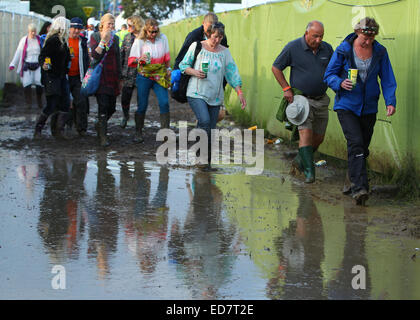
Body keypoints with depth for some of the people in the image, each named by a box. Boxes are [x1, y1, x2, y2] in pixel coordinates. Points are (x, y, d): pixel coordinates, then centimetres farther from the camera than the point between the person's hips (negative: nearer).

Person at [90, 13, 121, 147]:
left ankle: (100, 125, 32)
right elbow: (95, 55, -13)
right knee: (103, 105, -13)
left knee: (112, 107, 5)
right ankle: (102, 136, -10)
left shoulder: (115, 38, 12)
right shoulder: (95, 36, 0)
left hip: (112, 77, 5)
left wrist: (119, 77, 17)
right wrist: (103, 40, -20)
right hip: (100, 76, -4)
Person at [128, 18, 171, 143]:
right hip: (144, 76, -2)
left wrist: (168, 68, 16)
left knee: (164, 102, -13)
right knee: (142, 105, 0)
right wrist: (140, 59, -25)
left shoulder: (163, 38, 2)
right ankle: (138, 133, 16)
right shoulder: (139, 41, -5)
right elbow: (131, 60, -6)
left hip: (159, 76, 2)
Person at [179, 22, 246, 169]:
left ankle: (207, 161, 11)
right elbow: (183, 65, 5)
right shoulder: (197, 46, 0)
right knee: (204, 121, -24)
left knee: (211, 128, 2)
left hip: (215, 96, 3)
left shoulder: (224, 52, 7)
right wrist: (194, 72, -15)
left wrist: (240, 92, -4)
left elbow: (232, 72, 5)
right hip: (197, 93, -3)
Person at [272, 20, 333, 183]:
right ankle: (309, 171, -20)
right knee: (306, 132, -19)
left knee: (318, 137, 8)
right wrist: (286, 89, -6)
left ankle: (299, 161, 30)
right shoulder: (293, 47, -9)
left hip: (321, 100, 5)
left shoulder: (327, 49, 3)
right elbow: (276, 68, 0)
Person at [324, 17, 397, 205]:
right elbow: (329, 75, -2)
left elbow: (387, 79, 3)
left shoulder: (380, 52, -1)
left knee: (363, 148, 9)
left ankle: (352, 181, 28)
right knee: (355, 143, -19)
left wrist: (390, 101, -11)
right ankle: (359, 187, -26)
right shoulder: (344, 50, -8)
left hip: (368, 108, 4)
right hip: (347, 106, -4)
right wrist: (340, 83, -23)